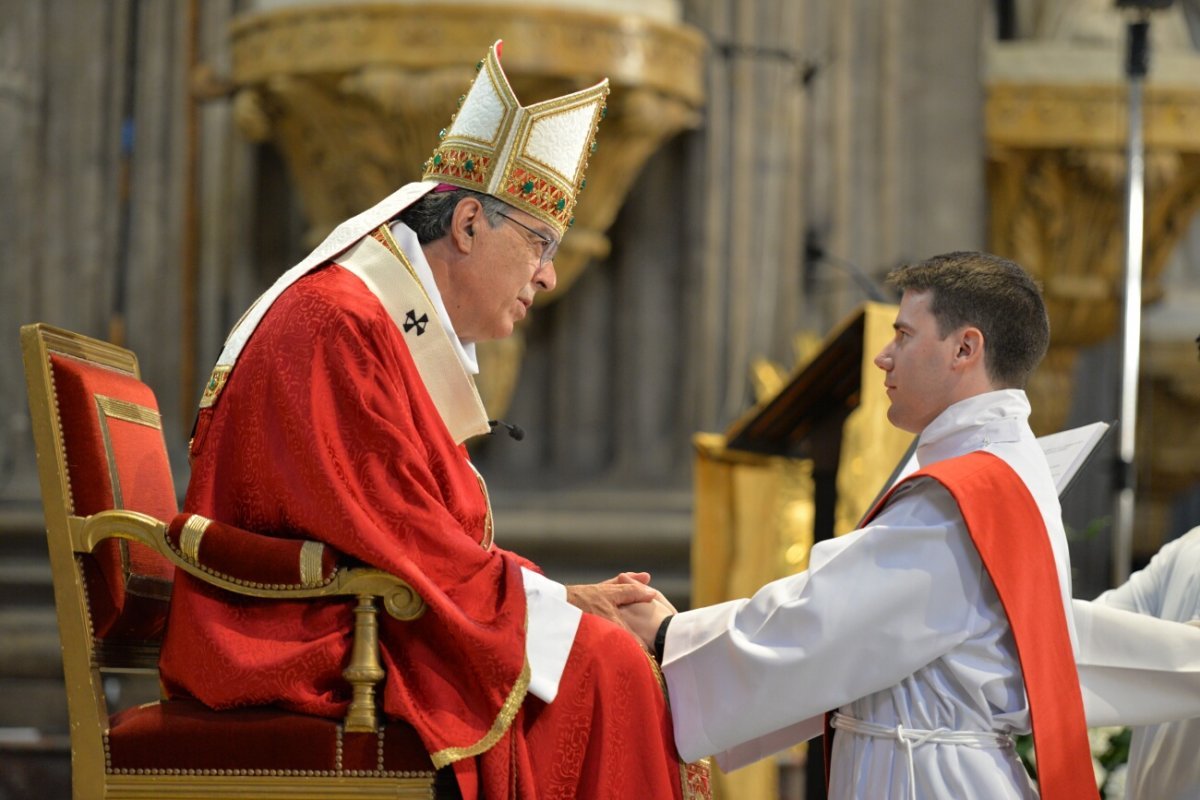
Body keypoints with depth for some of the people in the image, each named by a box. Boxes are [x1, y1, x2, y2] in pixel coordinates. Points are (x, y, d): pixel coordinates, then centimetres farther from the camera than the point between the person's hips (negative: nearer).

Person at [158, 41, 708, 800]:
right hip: (305, 647, -10)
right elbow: (402, 548, -19)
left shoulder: (408, 336, 17)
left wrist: (564, 593, 1)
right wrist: (557, 601, -11)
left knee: (607, 653, -1)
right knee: (599, 666, -16)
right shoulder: (337, 327, -15)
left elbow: (438, 545, 15)